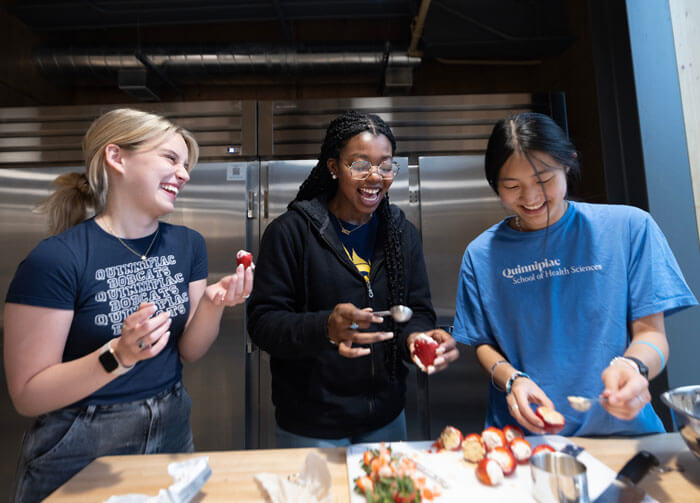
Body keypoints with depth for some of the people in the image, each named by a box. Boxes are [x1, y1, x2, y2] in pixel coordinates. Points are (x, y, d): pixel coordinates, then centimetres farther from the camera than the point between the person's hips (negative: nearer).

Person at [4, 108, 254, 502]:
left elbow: (189, 351, -1)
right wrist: (119, 356, -30)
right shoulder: (54, 260, -19)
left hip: (172, 434, 5)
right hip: (81, 457, -4)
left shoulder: (188, 244, -4)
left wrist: (214, 303, -19)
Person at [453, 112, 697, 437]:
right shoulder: (481, 254, 1)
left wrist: (633, 366, -20)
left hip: (618, 427, 1)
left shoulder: (629, 227, 0)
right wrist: (511, 379, -13)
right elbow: (484, 344, 6)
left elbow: (650, 331, 1)